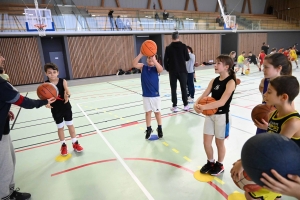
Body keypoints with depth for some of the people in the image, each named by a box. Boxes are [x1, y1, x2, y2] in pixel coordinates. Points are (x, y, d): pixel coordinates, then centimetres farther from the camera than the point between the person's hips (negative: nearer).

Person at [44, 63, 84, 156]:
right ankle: (63, 145, 31)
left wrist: (67, 96, -45)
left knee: (70, 125, 13)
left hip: (66, 107, 0)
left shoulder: (63, 81, -12)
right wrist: (47, 103, -36)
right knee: (60, 127, 13)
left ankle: (75, 143, 29)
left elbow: (68, 92, -22)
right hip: (56, 110, 0)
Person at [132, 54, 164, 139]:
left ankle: (159, 128, 30)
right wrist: (140, 54, -26)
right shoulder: (143, 67, 1)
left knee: (157, 112, 12)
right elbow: (134, 64, -16)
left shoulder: (156, 68, -4)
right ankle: (148, 129, 26)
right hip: (146, 95, 2)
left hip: (155, 95, -1)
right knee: (148, 112, 11)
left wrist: (154, 59, -35)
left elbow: (161, 69, -28)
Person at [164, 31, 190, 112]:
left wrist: (167, 69, 12)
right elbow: (187, 58, -1)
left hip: (172, 71, 0)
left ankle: (174, 106, 7)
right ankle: (185, 105, 15)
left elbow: (165, 60, -2)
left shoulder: (168, 48, -1)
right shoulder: (183, 46, -3)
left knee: (173, 89, 5)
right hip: (182, 71, 0)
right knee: (183, 88, 9)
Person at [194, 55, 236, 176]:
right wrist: (196, 104, -22)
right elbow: (204, 95, -1)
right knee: (206, 141, 13)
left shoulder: (231, 82, -16)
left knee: (219, 142, 13)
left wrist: (204, 107, -35)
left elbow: (222, 102, -27)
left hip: (222, 116, -6)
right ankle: (210, 162, 38)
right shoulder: (214, 81, 4)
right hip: (210, 114, 6)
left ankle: (219, 165, 37)